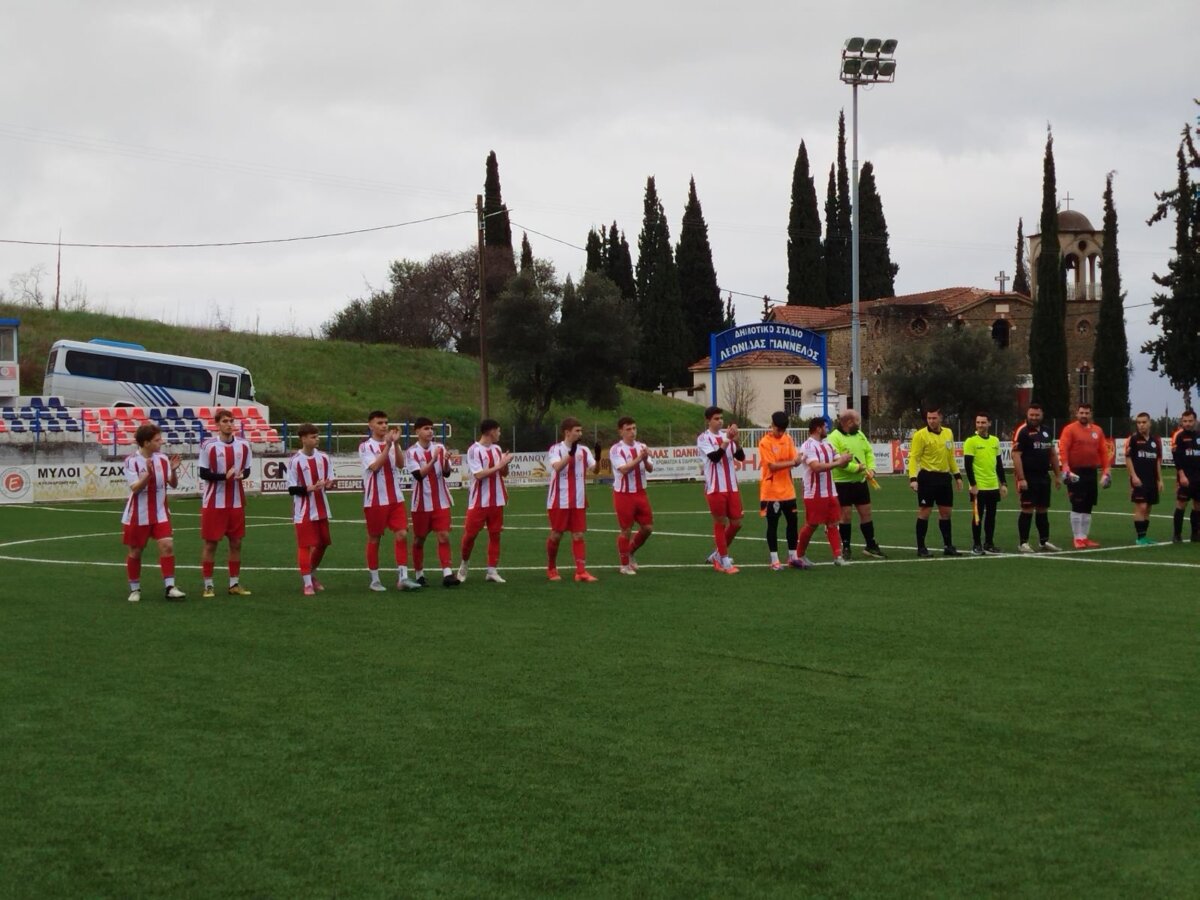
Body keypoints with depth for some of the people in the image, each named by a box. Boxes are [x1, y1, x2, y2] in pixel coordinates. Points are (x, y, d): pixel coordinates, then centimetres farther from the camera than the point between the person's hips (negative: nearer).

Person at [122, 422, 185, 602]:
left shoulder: (163, 458, -2)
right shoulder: (131, 461, -13)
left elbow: (173, 484, 1)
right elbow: (135, 488, -19)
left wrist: (173, 470, -18)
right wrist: (148, 474, -33)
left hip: (160, 513, 3)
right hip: (138, 515, -3)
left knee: (167, 545, -12)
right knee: (135, 552, 8)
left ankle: (169, 587, -9)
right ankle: (135, 589, 23)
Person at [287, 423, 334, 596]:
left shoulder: (323, 458, 4)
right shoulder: (295, 460, -10)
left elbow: (330, 480, 13)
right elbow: (291, 489, -10)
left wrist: (328, 484, -10)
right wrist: (310, 488, -24)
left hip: (321, 509, 6)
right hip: (303, 511, -5)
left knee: (322, 543, 13)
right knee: (304, 545, -4)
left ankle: (312, 574, 34)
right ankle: (308, 583, 1)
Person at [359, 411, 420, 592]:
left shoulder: (393, 444, 9)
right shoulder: (365, 446, -3)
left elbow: (400, 464, -7)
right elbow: (375, 466, -19)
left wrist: (396, 443, -19)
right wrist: (387, 445, -22)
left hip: (396, 498, 4)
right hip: (375, 500, -4)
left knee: (402, 534, -7)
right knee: (374, 538, 5)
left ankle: (403, 577, -8)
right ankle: (374, 579, 14)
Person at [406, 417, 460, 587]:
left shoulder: (439, 447, 3)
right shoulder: (412, 452, -7)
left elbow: (446, 473, -1)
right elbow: (419, 475, -18)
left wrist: (446, 461, -22)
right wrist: (433, 460, -28)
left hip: (441, 501, 2)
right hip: (421, 503, -2)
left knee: (444, 536, -8)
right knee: (419, 539, 8)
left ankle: (447, 574, -13)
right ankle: (419, 575, 20)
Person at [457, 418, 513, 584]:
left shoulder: (497, 449, 9)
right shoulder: (474, 450, -11)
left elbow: (504, 474, 15)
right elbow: (479, 474, -19)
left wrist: (505, 464, -6)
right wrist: (499, 465, -19)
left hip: (497, 500, 6)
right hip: (479, 501, -6)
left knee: (495, 534, 3)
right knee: (470, 534, 1)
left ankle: (492, 570, 6)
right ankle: (464, 564, 23)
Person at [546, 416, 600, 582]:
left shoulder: (584, 450, 5)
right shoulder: (556, 449, -8)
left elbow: (595, 469, -3)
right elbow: (557, 467, -26)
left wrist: (598, 458, -22)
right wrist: (571, 453, -37)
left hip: (578, 501, 4)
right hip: (559, 501, -4)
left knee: (578, 535, -2)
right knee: (556, 535, 5)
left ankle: (581, 571, -6)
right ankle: (551, 569, 23)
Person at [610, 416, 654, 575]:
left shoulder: (641, 447, 5)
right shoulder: (616, 449, -10)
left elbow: (650, 469, -2)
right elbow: (624, 469, -22)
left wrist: (646, 460, -22)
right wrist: (639, 458, -28)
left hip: (640, 493, 5)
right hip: (624, 495, -5)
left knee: (648, 527, 6)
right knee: (626, 530, 1)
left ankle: (631, 552, 30)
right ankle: (624, 565, 14)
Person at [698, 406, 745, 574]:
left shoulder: (727, 435, 9)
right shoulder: (704, 438, -6)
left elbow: (741, 457, 2)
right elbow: (714, 457, -20)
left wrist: (736, 440, -14)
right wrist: (727, 440, -25)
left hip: (732, 487, 6)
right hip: (715, 488, -6)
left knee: (736, 523, 8)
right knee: (720, 523, 1)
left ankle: (718, 554, 24)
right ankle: (725, 561, 9)